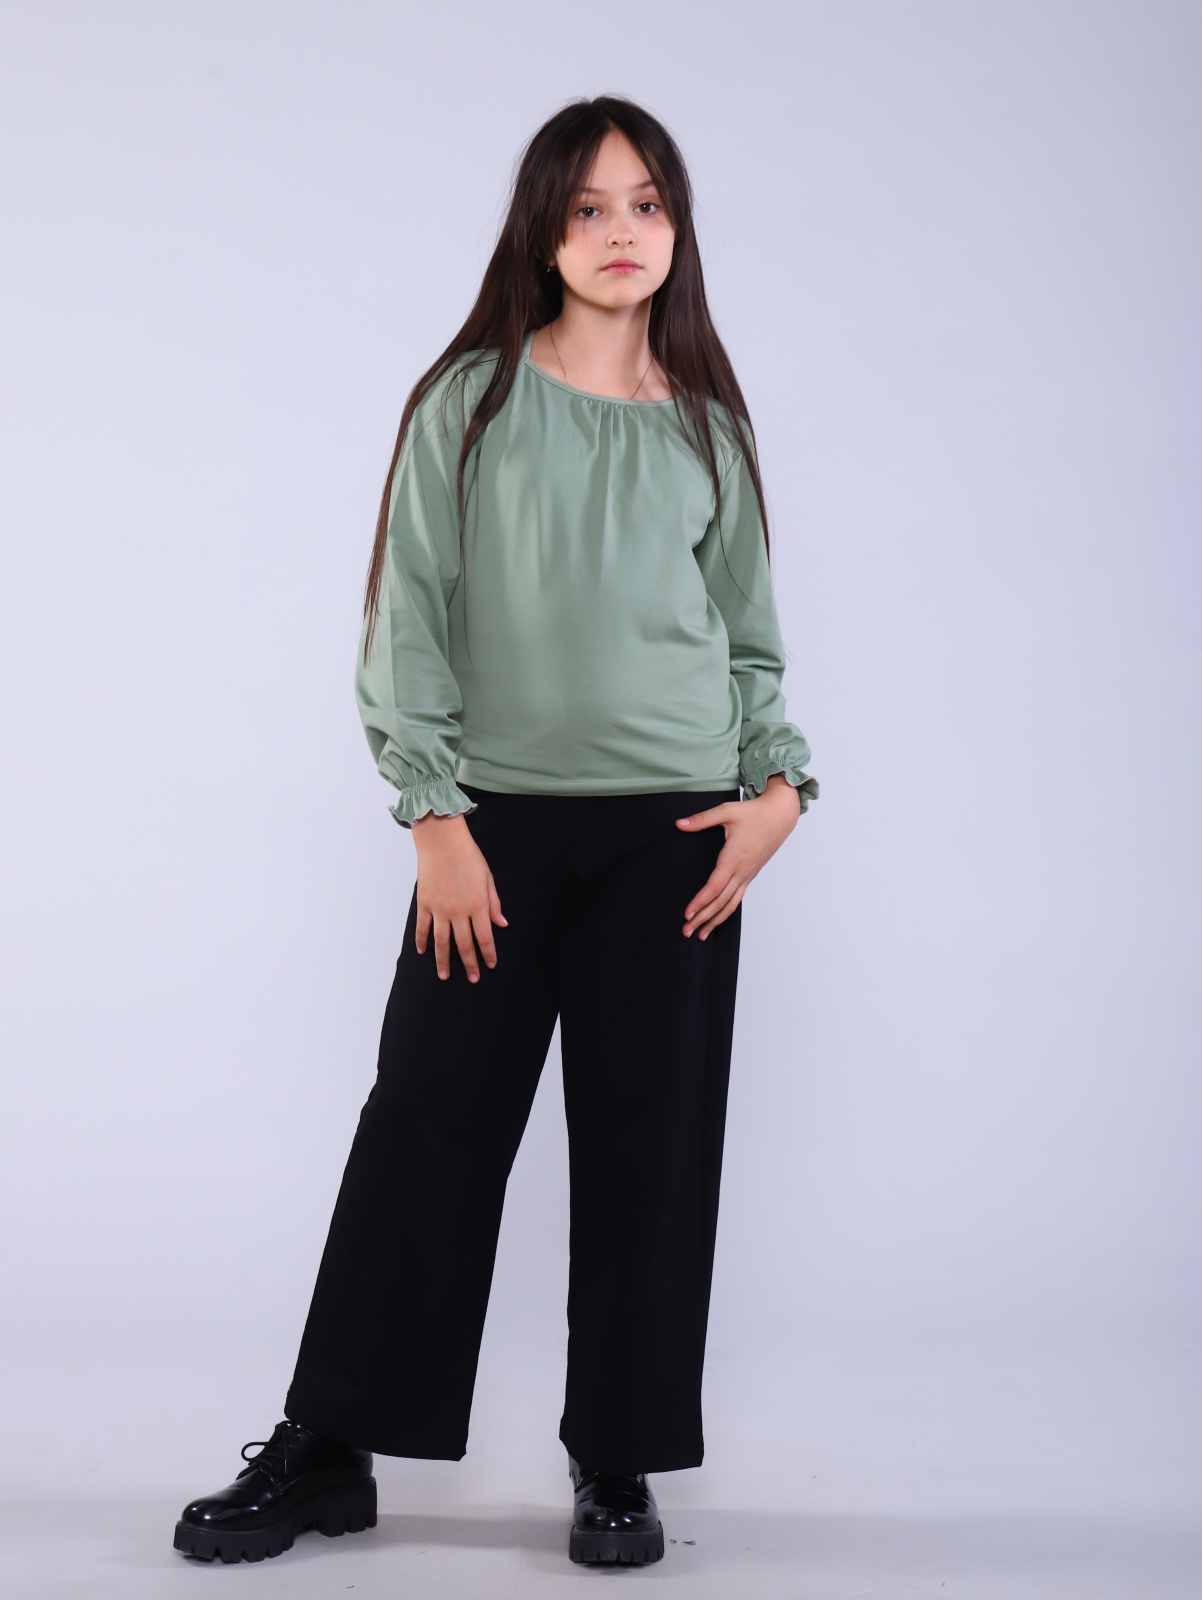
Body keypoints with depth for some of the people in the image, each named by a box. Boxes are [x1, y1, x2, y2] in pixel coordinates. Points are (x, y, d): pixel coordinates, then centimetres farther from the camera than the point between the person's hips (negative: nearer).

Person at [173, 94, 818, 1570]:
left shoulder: (708, 427, 11)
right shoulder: (474, 399, 3)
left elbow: (749, 635, 16)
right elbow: (410, 616, 0)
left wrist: (778, 785, 0)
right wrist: (435, 813, -8)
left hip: (672, 833, 2)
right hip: (500, 818, -2)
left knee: (648, 1143, 4)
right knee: (428, 1126, 0)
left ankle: (618, 1459, 18)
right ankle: (327, 1450, 13)